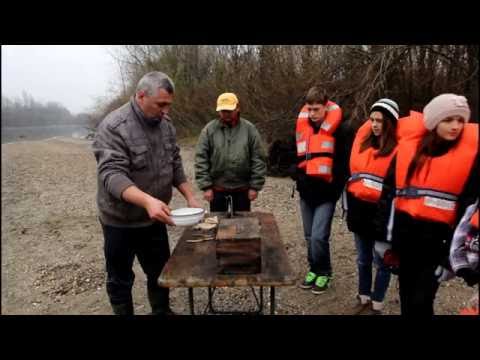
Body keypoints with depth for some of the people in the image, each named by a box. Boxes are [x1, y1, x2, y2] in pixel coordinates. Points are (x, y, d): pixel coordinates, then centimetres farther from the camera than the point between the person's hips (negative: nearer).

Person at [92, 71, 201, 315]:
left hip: (154, 218, 6)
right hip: (120, 221, -6)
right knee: (120, 279, 13)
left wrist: (190, 198, -2)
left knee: (161, 271, 20)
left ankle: (162, 311, 41)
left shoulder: (165, 124, 0)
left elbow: (175, 165, 7)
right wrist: (147, 200, -45)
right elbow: (112, 175, -30)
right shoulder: (114, 127, -21)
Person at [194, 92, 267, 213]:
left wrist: (255, 186, -5)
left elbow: (259, 159, -1)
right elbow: (201, 159, -3)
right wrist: (206, 186, -7)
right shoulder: (209, 130, -1)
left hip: (242, 190, 0)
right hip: (217, 190, 0)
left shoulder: (249, 129, -1)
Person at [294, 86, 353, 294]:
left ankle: (324, 272, 15)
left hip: (326, 193, -5)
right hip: (306, 192, 5)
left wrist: (336, 189, -10)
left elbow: (344, 162, -8)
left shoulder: (339, 128, -9)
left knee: (319, 237, -8)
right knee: (310, 237, 14)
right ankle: (314, 269, 32)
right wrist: (298, 178, 7)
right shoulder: (302, 126, 8)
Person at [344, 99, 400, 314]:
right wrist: (349, 205, 15)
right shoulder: (363, 139, 7)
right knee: (363, 259, 18)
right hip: (359, 208, 6)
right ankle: (364, 299, 35)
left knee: (381, 261, 10)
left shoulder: (398, 149, -12)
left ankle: (376, 305, 26)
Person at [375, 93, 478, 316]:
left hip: (438, 237, -2)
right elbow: (389, 192, 3)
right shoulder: (408, 146, -1)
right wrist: (384, 235, 2)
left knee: (421, 301, -2)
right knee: (407, 295, 18)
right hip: (404, 231, 3)